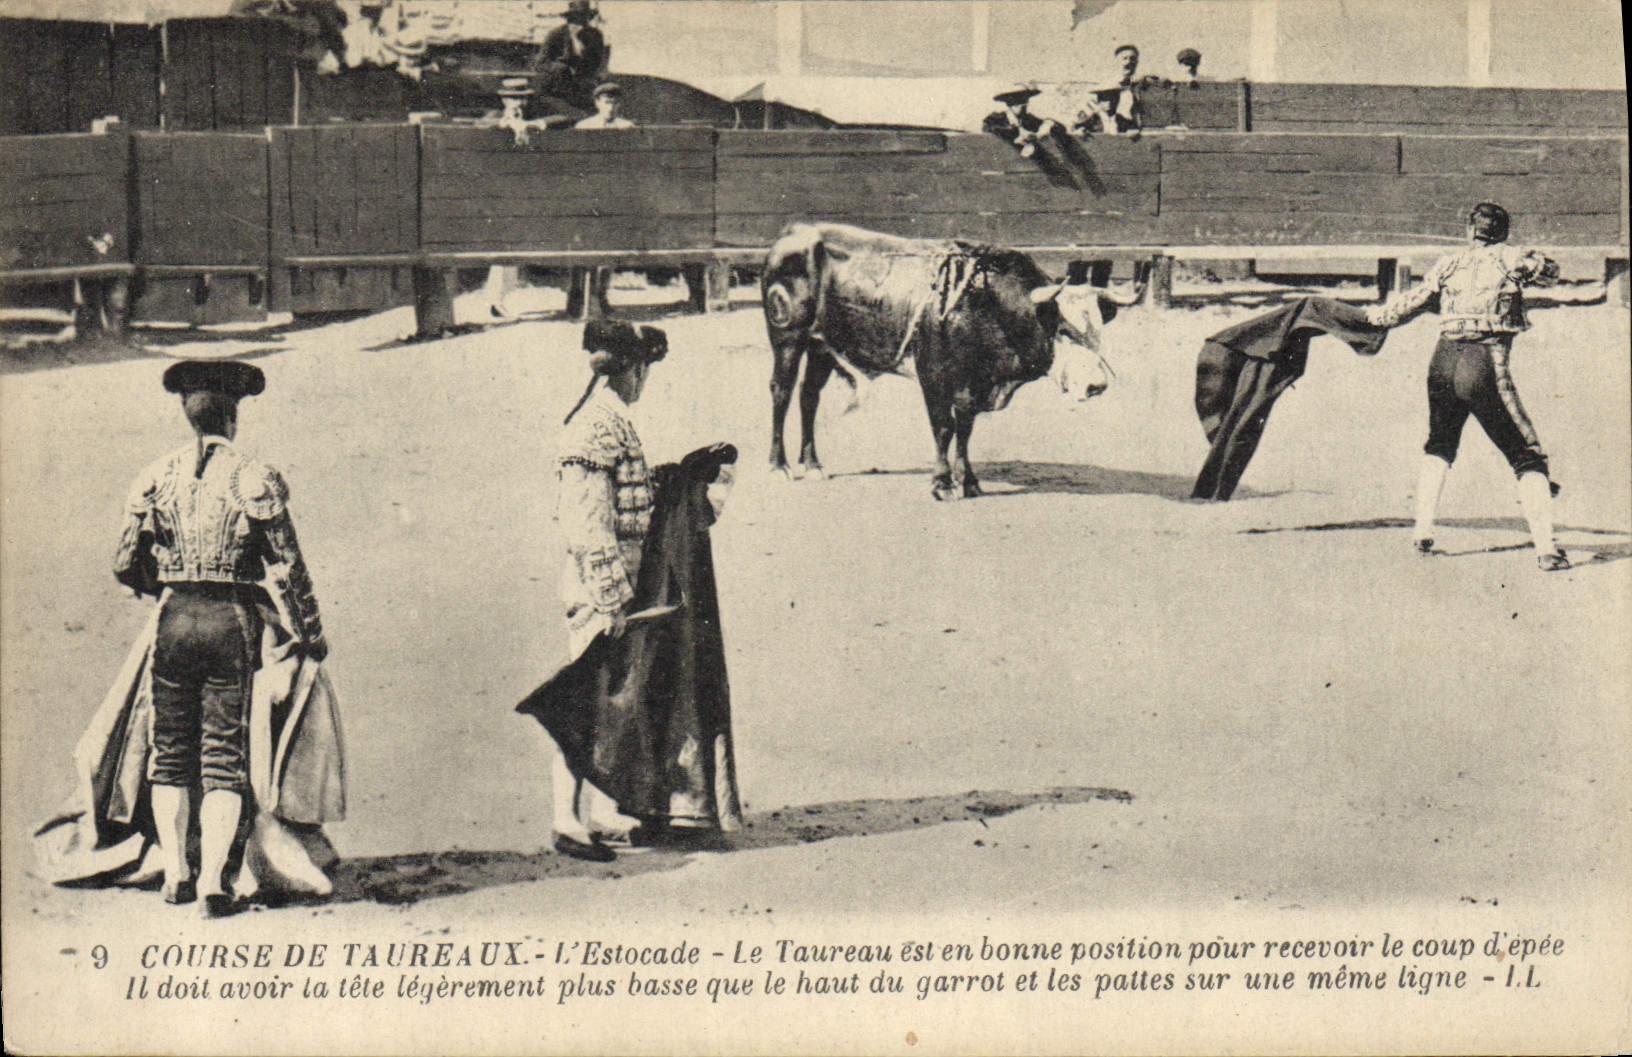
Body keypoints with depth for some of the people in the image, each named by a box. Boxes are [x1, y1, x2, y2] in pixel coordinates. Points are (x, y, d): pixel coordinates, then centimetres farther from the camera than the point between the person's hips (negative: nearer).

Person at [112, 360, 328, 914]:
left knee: (170, 750, 14)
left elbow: (126, 565, 5)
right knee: (224, 757, 3)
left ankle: (175, 874, 16)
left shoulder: (156, 477, 2)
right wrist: (309, 636, 4)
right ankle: (212, 881, -3)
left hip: (174, 619, 2)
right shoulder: (255, 479, -5)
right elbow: (286, 569, -6)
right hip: (233, 620, -2)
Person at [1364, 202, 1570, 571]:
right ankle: (1545, 547, -10)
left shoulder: (1449, 265, 12)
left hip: (1444, 364, 4)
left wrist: (1378, 314, 30)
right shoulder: (1511, 259, 5)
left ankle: (1423, 531, 21)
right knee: (1527, 457, 1)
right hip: (1486, 368, -4)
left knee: (1439, 445, 27)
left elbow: (1409, 303, 13)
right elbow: (1551, 272, 21)